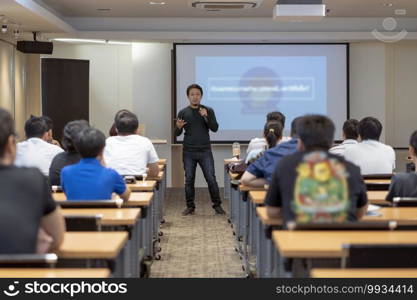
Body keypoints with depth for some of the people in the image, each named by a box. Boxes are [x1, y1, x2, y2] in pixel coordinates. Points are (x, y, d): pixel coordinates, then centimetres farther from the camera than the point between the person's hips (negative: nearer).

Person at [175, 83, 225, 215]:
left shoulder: (208, 111, 5)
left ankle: (217, 205, 4)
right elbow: (177, 133, 8)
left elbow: (215, 128, -3)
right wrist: (178, 127, -15)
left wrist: (206, 117, -18)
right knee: (189, 180, 4)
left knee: (211, 178, -5)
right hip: (188, 152, 1)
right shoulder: (183, 113, 6)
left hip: (205, 151, -1)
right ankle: (190, 206, 14)